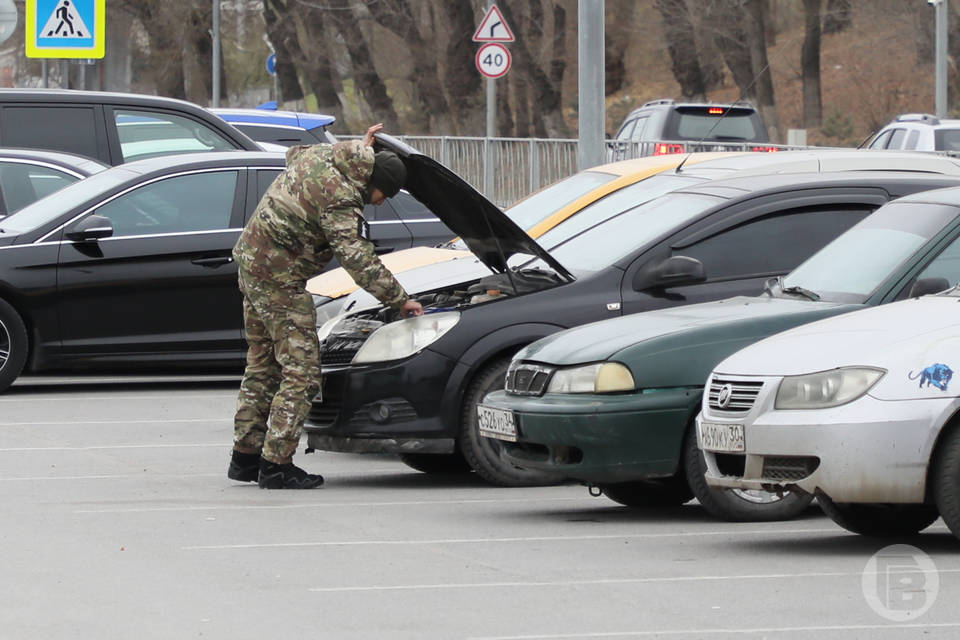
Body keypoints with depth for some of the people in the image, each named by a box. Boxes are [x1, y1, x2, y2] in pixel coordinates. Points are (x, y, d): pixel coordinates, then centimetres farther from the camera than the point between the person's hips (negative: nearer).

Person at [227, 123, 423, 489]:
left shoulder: (317, 157, 5)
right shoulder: (340, 198, -21)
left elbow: (293, 154, 31)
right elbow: (356, 258, -25)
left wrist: (360, 149, 26)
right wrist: (399, 300, -19)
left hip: (251, 259, 10)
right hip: (279, 278, -10)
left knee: (263, 366, 17)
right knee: (301, 372, -5)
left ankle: (245, 458, 22)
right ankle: (276, 466, -6)